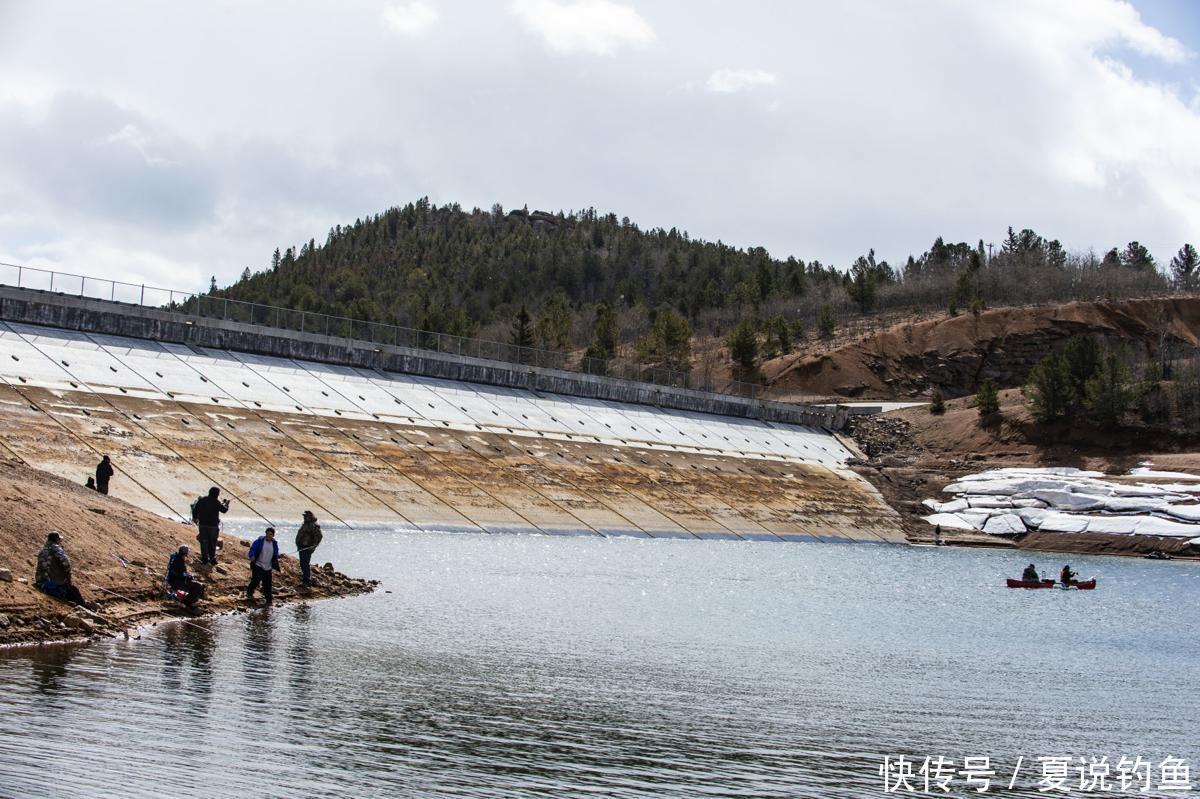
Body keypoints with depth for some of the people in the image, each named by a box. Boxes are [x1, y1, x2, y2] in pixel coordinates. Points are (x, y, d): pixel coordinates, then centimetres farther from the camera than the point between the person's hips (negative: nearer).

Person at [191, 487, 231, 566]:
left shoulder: (202, 500, -2)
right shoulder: (217, 502, -13)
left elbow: (195, 510, 1)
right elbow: (225, 510, -3)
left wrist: (195, 518, 18)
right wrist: (226, 504, 16)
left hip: (203, 524, 3)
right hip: (213, 526, -3)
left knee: (204, 541, 11)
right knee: (212, 542, 7)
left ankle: (204, 559, 12)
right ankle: (212, 559, 7)